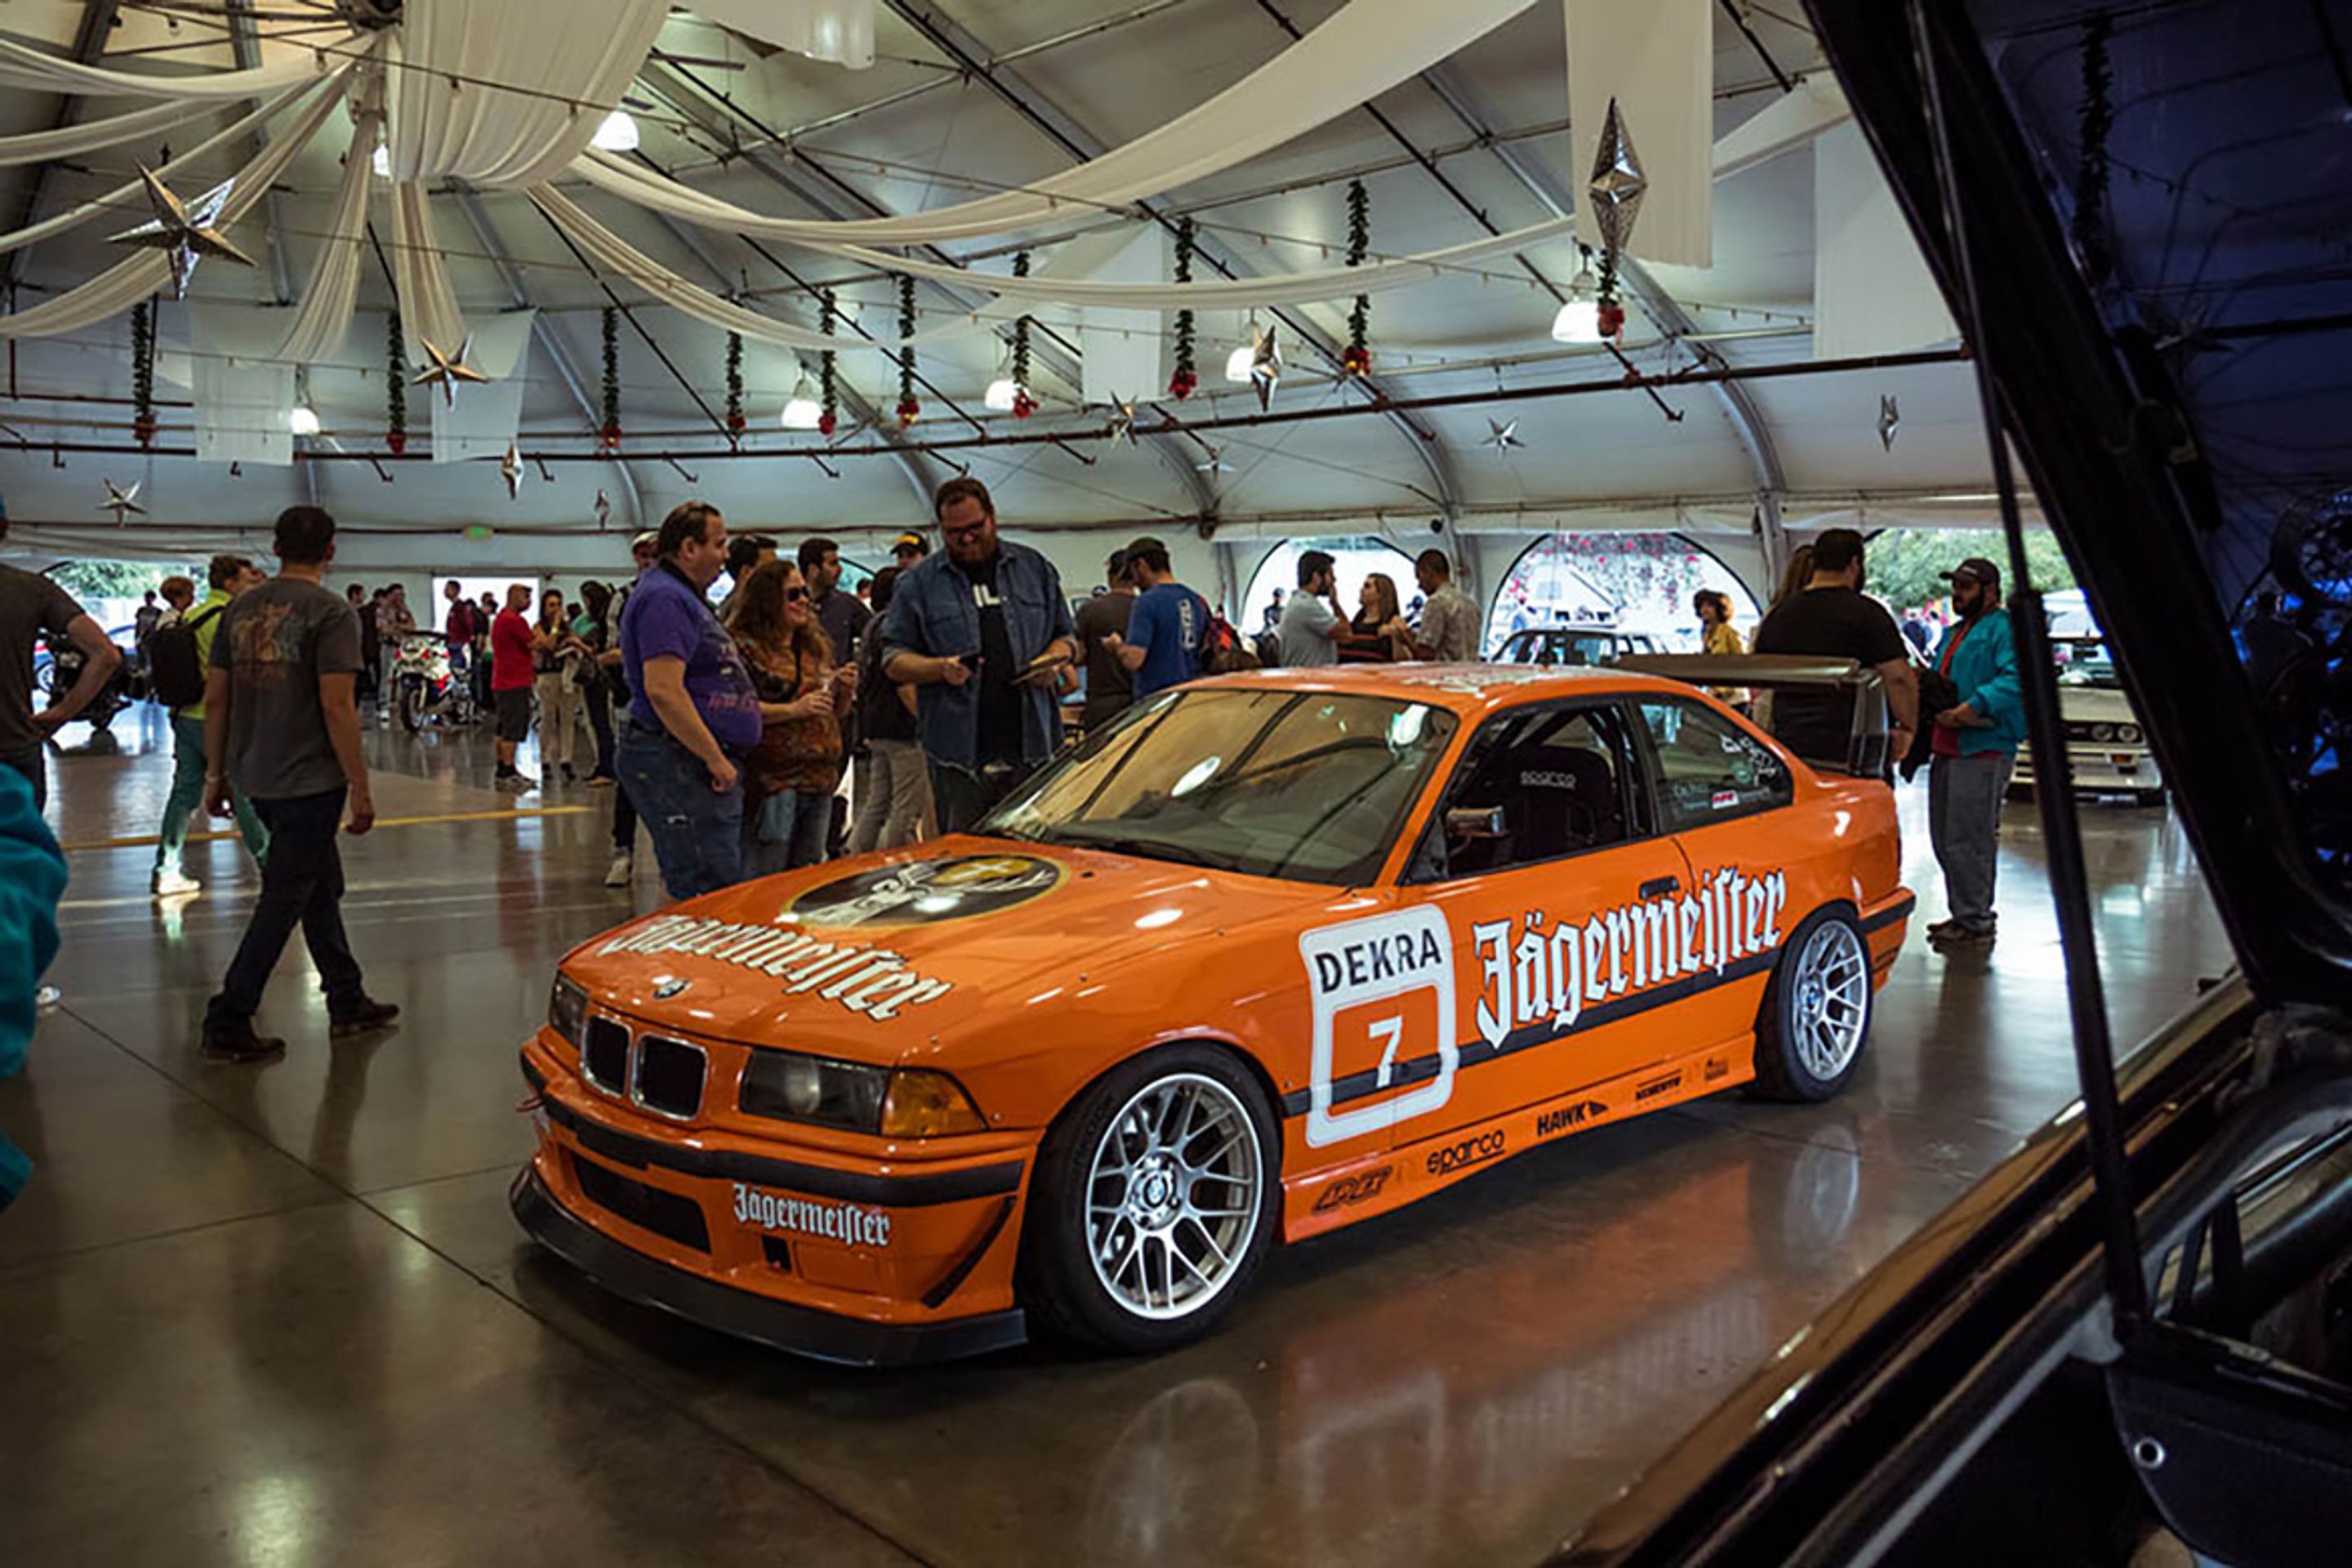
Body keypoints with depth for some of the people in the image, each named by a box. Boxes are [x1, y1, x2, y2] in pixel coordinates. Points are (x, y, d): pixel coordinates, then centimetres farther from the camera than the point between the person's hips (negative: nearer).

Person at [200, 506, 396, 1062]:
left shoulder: (240, 608, 9)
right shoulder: (330, 612, -11)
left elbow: (215, 699, 10)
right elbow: (337, 707, -17)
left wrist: (216, 774, 18)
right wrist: (360, 788, -12)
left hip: (257, 779, 7)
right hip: (310, 780, -7)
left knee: (321, 886, 17)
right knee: (284, 899, 0)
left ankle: (348, 1004, 26)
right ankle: (228, 1023, 2)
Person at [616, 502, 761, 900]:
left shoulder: (684, 597, 21)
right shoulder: (664, 598, -14)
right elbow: (663, 690, -24)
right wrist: (716, 759, -21)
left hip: (697, 762, 11)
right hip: (677, 761, -11)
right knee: (706, 892, -11)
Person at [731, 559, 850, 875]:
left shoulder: (816, 647, 17)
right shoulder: (746, 648, -6)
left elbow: (834, 713, 25)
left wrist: (844, 692, 4)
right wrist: (793, 710, -21)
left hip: (819, 781, 8)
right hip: (772, 782, -7)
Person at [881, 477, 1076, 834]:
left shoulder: (1035, 568, 13)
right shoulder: (919, 583, 7)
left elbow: (1066, 636, 19)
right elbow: (893, 660, 5)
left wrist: (1053, 660, -4)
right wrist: (941, 668, -14)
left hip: (1031, 748, 2)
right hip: (958, 752, -2)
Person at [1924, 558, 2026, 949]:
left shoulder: (2005, 629, -8)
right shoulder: (1954, 633, 24)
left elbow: (2016, 681, -22)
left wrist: (1973, 708, -29)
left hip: (1983, 752, -10)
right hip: (1948, 750, 10)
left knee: (1967, 841, -9)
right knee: (1945, 839, 13)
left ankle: (1974, 924, -1)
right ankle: (1967, 915, 24)